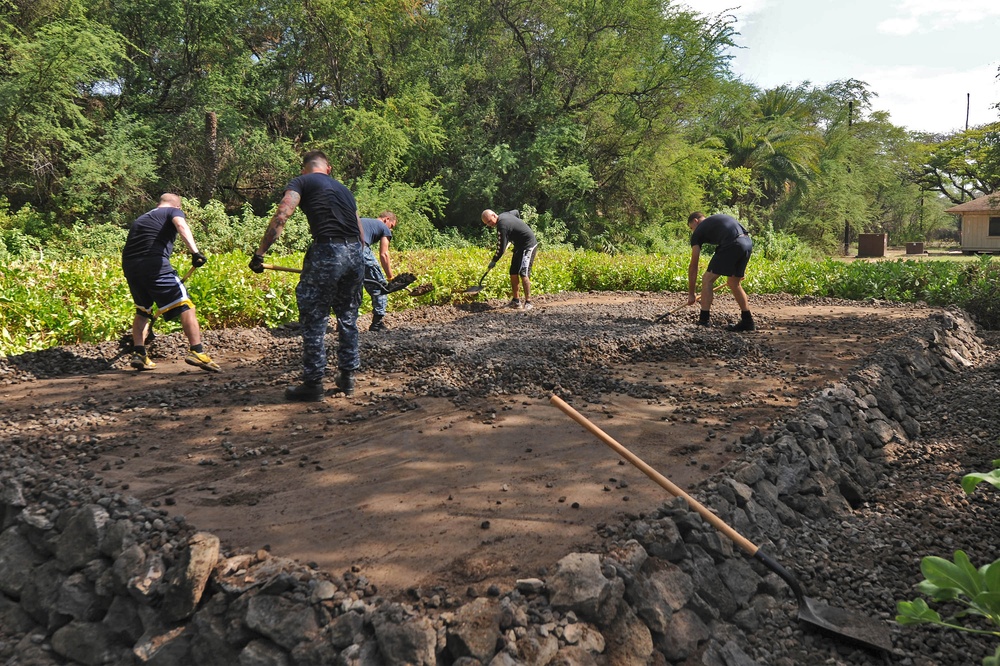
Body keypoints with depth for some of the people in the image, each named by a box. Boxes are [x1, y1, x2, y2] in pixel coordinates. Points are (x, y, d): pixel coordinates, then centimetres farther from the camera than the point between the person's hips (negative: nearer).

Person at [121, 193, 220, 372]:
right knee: (184, 305, -4)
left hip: (128, 265, 7)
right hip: (154, 262, -7)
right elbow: (181, 225, -9)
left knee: (142, 310, 24)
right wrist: (194, 251, -23)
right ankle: (196, 351, -14)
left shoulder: (141, 218, 35)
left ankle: (138, 354, 17)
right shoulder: (174, 211, 17)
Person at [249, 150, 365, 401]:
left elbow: (281, 216, -8)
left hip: (327, 252, -6)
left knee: (314, 320, 3)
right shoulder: (343, 188, 26)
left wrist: (260, 253, -8)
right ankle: (347, 378, 25)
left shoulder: (301, 182, 8)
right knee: (348, 318, 18)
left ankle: (313, 383, 7)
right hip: (356, 255, 6)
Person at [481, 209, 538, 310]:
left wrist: (494, 261, -8)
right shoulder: (504, 215, 3)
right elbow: (516, 212, 26)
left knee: (523, 273, -19)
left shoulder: (502, 226, -25)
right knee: (513, 273, 8)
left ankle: (528, 302, -20)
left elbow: (501, 248, -21)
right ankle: (516, 300, 13)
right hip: (519, 246, 10)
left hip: (528, 245, -10)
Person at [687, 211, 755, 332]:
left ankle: (703, 321, 0)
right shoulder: (718, 218, 33)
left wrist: (691, 294, 19)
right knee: (734, 283, 21)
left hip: (732, 245, -7)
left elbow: (693, 266, 15)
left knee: (707, 279, 4)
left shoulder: (698, 232, 15)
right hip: (748, 243, 7)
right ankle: (747, 321, 23)